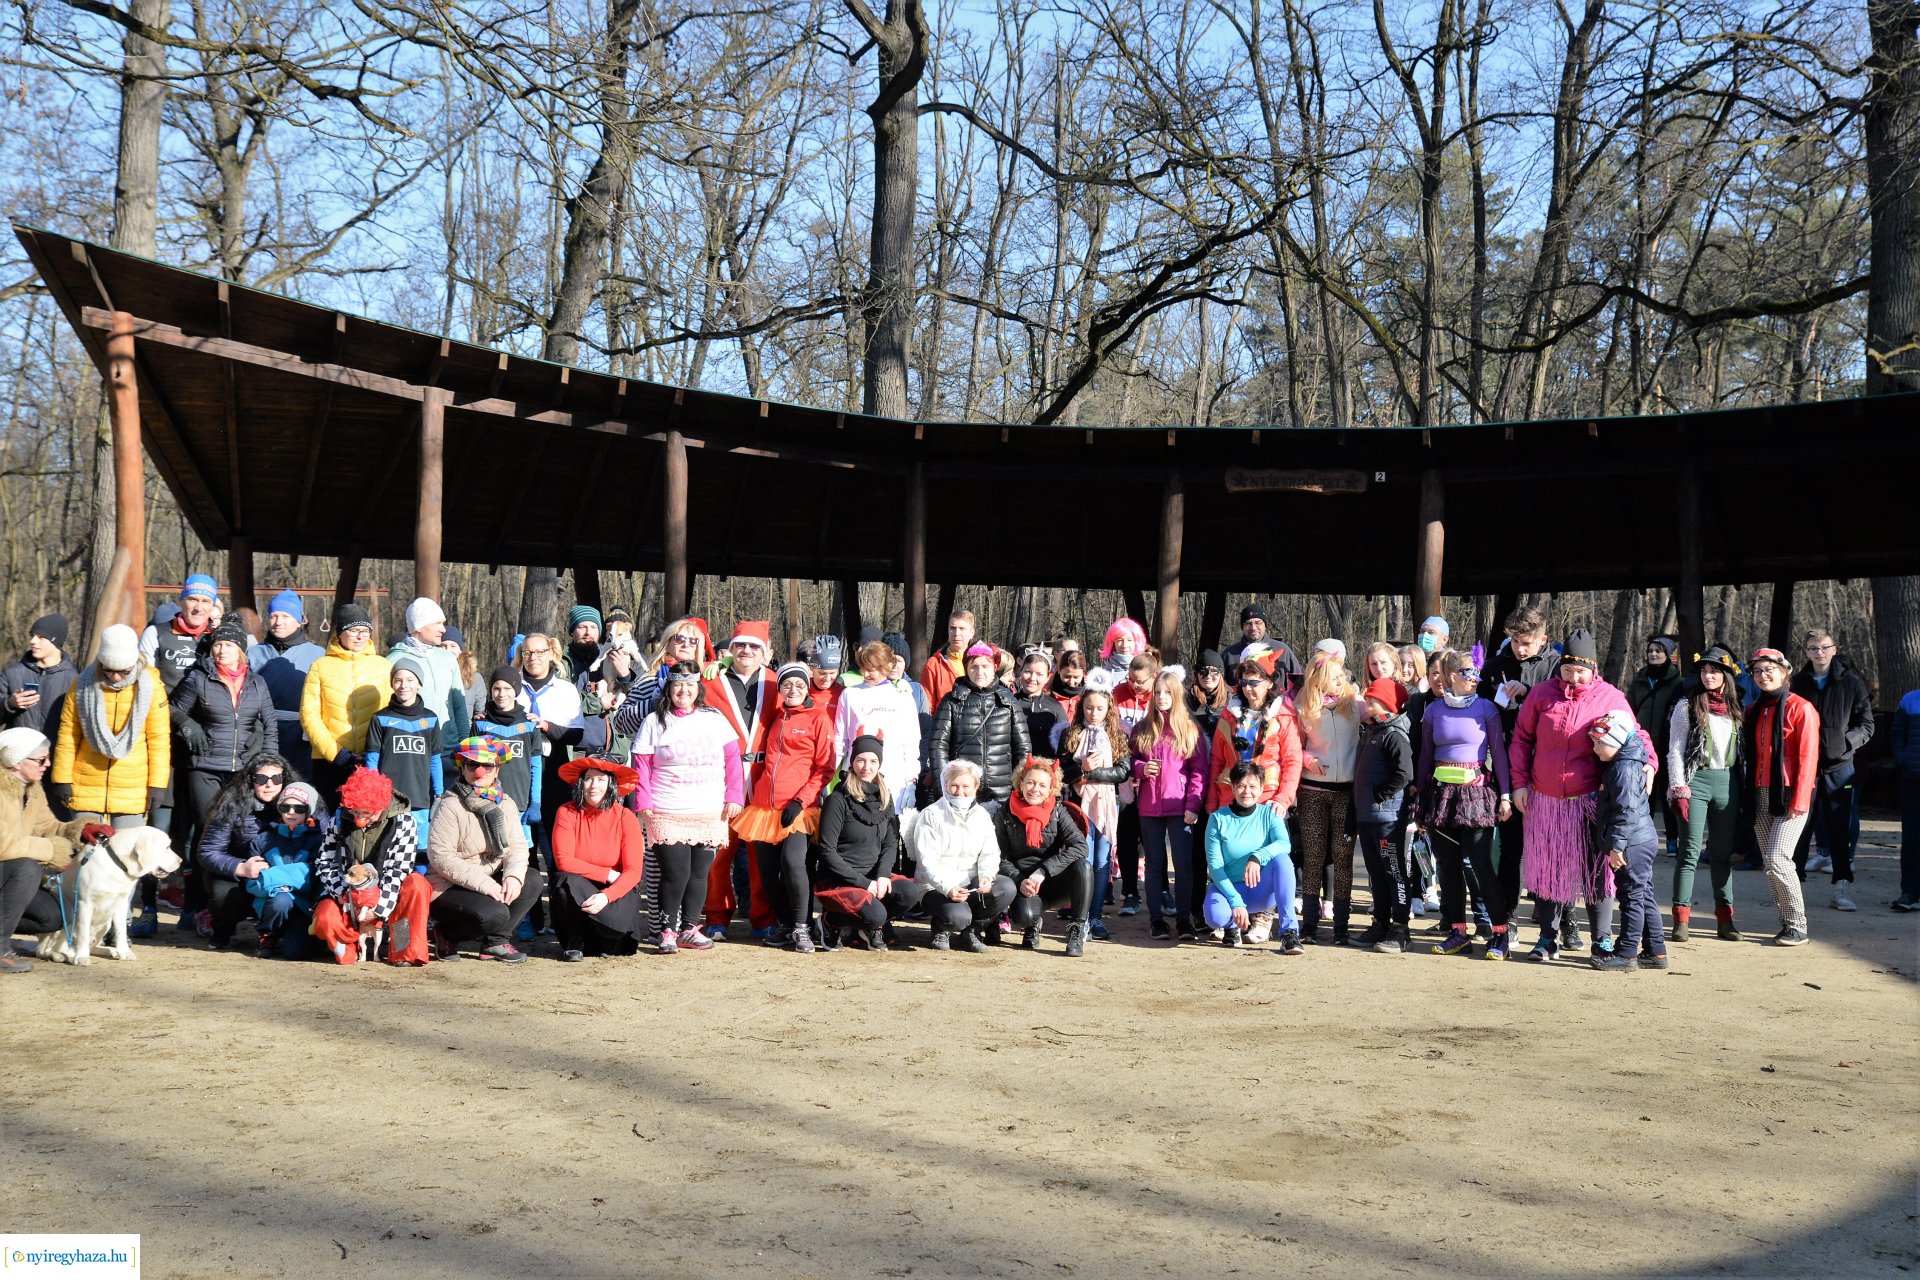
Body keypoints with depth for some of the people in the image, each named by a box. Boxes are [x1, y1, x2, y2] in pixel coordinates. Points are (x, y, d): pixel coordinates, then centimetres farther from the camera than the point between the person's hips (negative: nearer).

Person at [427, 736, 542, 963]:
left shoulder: (505, 803, 6)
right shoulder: (450, 806, -15)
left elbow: (517, 845, -1)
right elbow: (440, 856, -22)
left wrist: (513, 876, -23)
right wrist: (483, 883, -26)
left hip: (490, 882, 7)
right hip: (448, 889, -7)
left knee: (533, 880, -15)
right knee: (494, 913, -31)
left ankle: (496, 940, -7)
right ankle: (447, 933, -1)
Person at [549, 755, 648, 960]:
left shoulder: (625, 817, -9)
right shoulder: (566, 813, -9)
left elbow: (634, 871, -15)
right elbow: (563, 861, -16)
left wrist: (606, 896, -31)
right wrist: (607, 874, -17)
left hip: (615, 890, 0)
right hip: (578, 888, 0)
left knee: (618, 920, -32)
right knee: (566, 882, -34)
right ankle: (574, 940, -5)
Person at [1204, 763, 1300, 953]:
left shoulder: (1269, 813, -2)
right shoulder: (1218, 818, -5)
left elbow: (1283, 844, -21)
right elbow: (1214, 865, -11)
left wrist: (1256, 858, -40)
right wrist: (1236, 902, -21)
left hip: (1262, 890, 1)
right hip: (1229, 887, -1)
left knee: (1282, 859, -29)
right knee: (1215, 915, -34)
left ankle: (1289, 932, -28)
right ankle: (1232, 924, 6)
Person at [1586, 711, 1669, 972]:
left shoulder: (1624, 769, -18)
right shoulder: (1620, 765, 14)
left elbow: (1626, 811, -23)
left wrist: (1616, 844, -23)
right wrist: (1617, 843, 21)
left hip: (1633, 843, -10)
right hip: (1641, 842, 10)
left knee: (1632, 897, -4)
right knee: (1643, 896, 14)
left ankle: (1626, 954, 0)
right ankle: (1656, 951, 20)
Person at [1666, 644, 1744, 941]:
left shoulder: (1737, 708, 12)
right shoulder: (1687, 705, 1)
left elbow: (1743, 750, 15)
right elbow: (1675, 749, -2)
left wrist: (1742, 789, 8)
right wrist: (1678, 787, -10)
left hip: (1728, 783, 4)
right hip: (1695, 781, -4)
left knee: (1723, 853, 9)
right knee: (1690, 852, -6)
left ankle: (1725, 917, 14)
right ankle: (1681, 919, -4)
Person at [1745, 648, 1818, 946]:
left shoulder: (1800, 708, -5)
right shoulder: (1754, 711, 15)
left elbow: (1808, 757, -10)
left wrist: (1800, 801, -15)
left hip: (1789, 795, -7)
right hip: (1760, 795, 7)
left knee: (1777, 859, -16)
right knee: (1768, 863, 5)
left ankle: (1797, 927, -5)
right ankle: (1787, 924, 13)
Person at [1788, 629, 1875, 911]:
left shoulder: (1851, 682, 0)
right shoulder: (1797, 683, 4)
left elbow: (1867, 725, 3)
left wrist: (1844, 741, -12)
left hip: (1839, 768, -1)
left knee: (1841, 831, 4)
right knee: (1799, 827, 3)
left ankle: (1842, 888, 9)